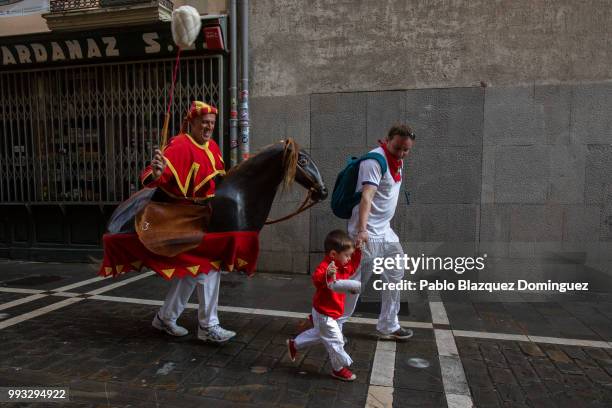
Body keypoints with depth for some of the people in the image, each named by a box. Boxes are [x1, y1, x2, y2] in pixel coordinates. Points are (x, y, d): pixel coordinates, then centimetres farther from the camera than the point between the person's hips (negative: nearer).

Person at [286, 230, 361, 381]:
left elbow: (352, 266, 16)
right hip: (324, 313, -10)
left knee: (319, 334, 28)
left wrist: (357, 251, 2)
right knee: (335, 340, 3)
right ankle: (339, 369, 23)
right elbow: (316, 280, -48)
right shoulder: (325, 266, -31)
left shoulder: (343, 266, -1)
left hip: (331, 312, 10)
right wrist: (327, 274, -68)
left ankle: (294, 344, 44)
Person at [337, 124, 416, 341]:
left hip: (385, 231, 9)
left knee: (394, 277, 16)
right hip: (367, 233, -9)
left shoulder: (397, 161, 9)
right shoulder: (375, 160, -20)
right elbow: (367, 196, -33)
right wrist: (362, 229, -43)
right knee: (354, 281, -1)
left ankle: (388, 326, 30)